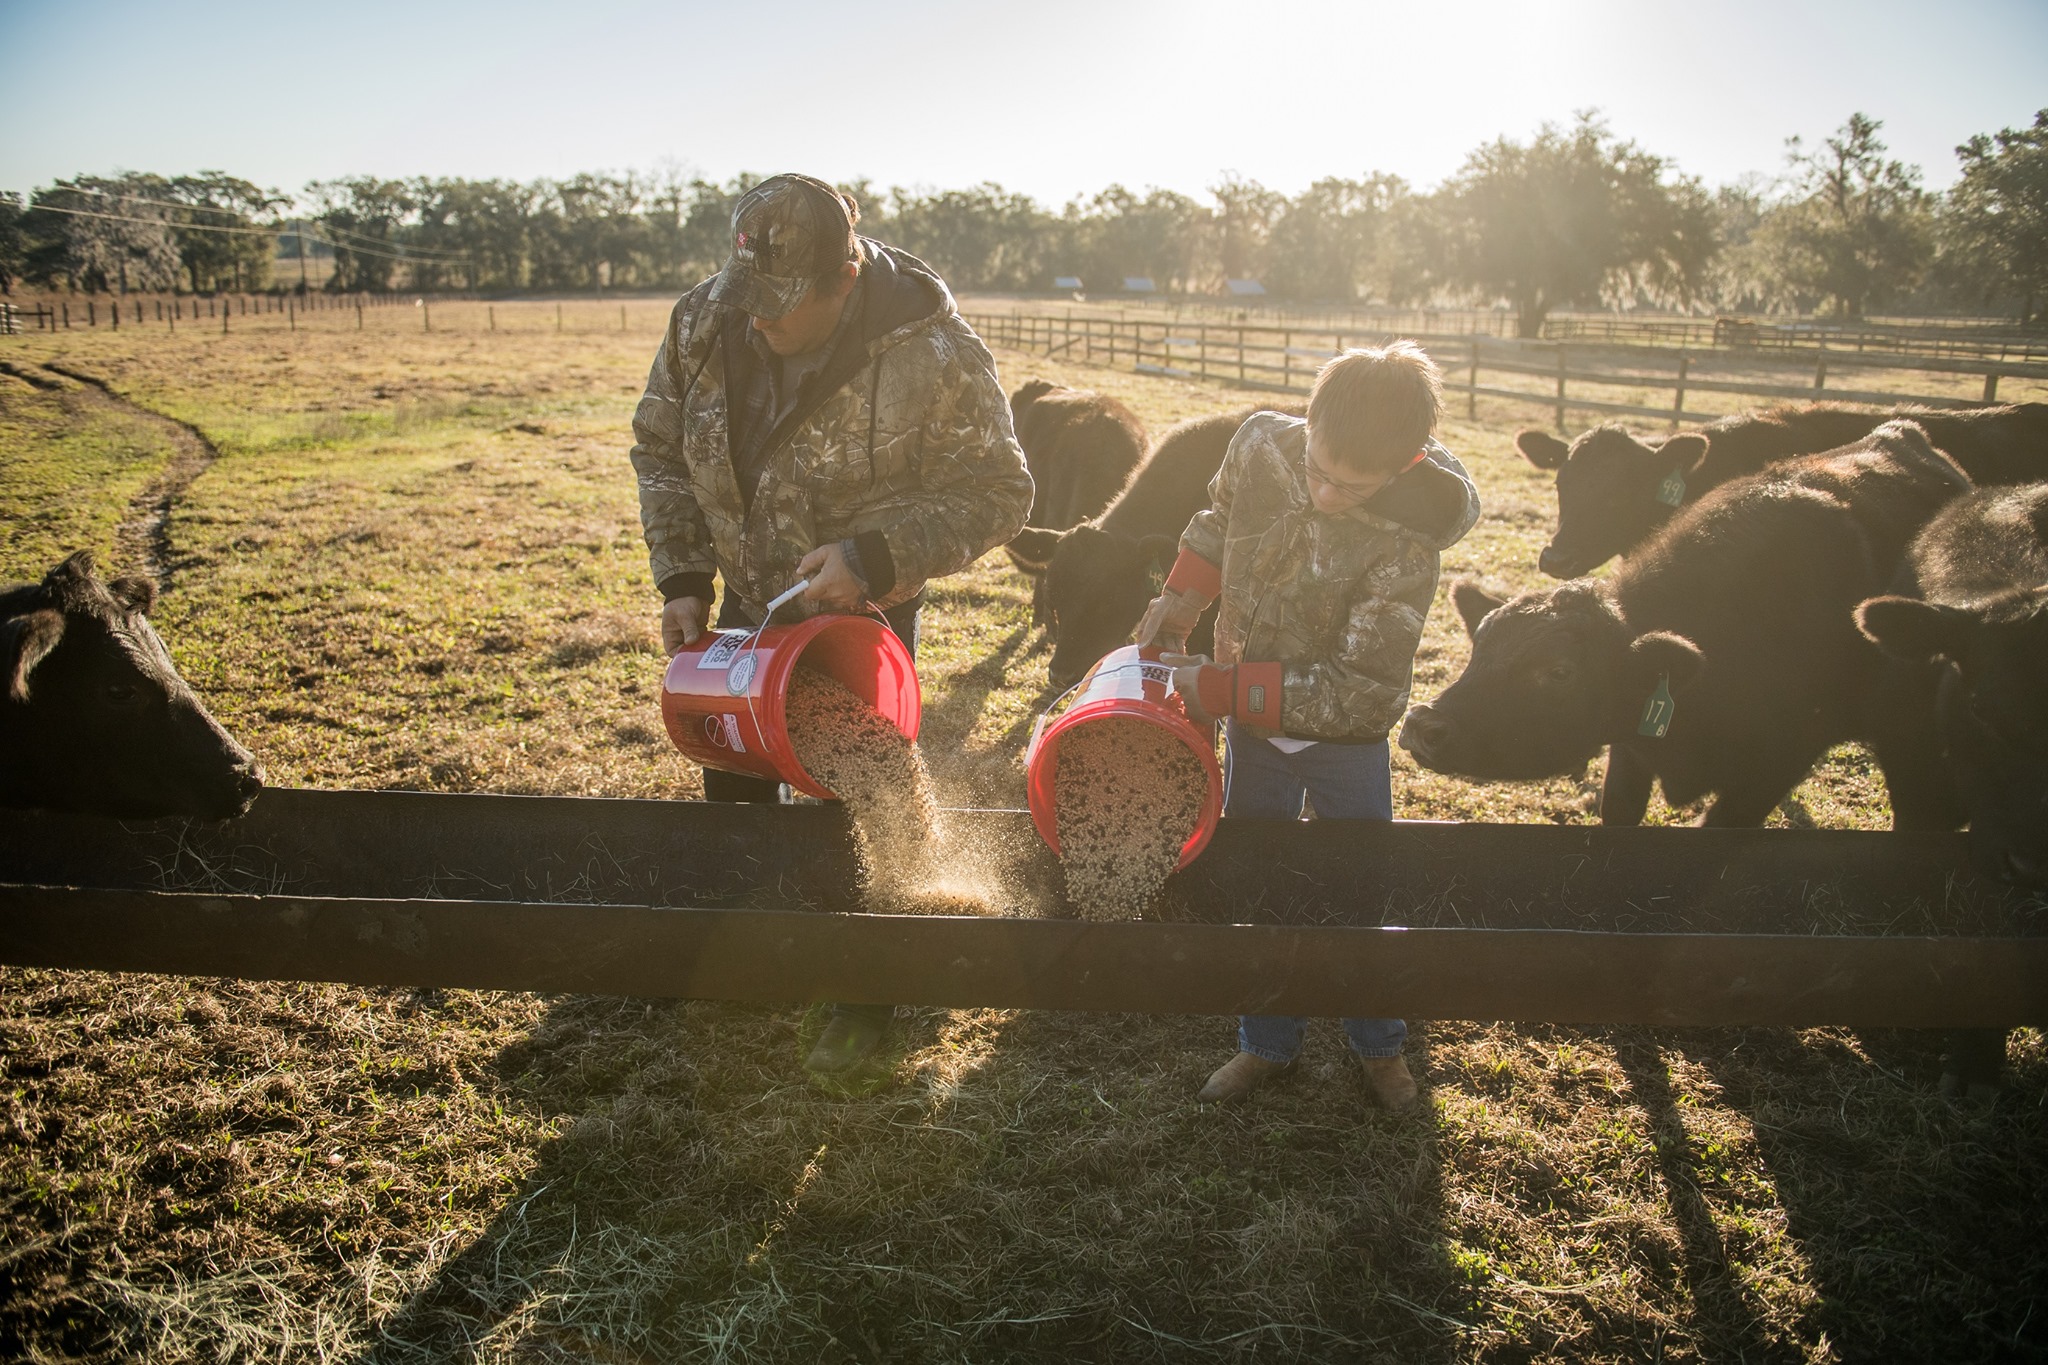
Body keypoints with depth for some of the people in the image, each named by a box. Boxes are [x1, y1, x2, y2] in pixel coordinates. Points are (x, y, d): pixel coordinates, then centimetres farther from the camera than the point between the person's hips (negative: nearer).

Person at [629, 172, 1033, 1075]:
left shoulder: (933, 355, -28)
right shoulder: (708, 320, -15)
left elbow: (996, 494, -20)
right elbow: (661, 448, 1)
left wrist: (876, 558, -32)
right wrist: (682, 579, -6)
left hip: (866, 616, -4)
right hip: (749, 603, 5)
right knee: (734, 781, 19)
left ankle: (866, 998, 26)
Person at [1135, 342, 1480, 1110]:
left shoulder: (1405, 546, -31)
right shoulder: (1262, 444, -18)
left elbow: (1363, 694, -30)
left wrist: (1222, 689, -32)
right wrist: (1182, 595, -8)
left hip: (1343, 736, -4)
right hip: (1248, 722, 4)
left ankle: (1380, 1046, 36)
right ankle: (1268, 1043, 33)